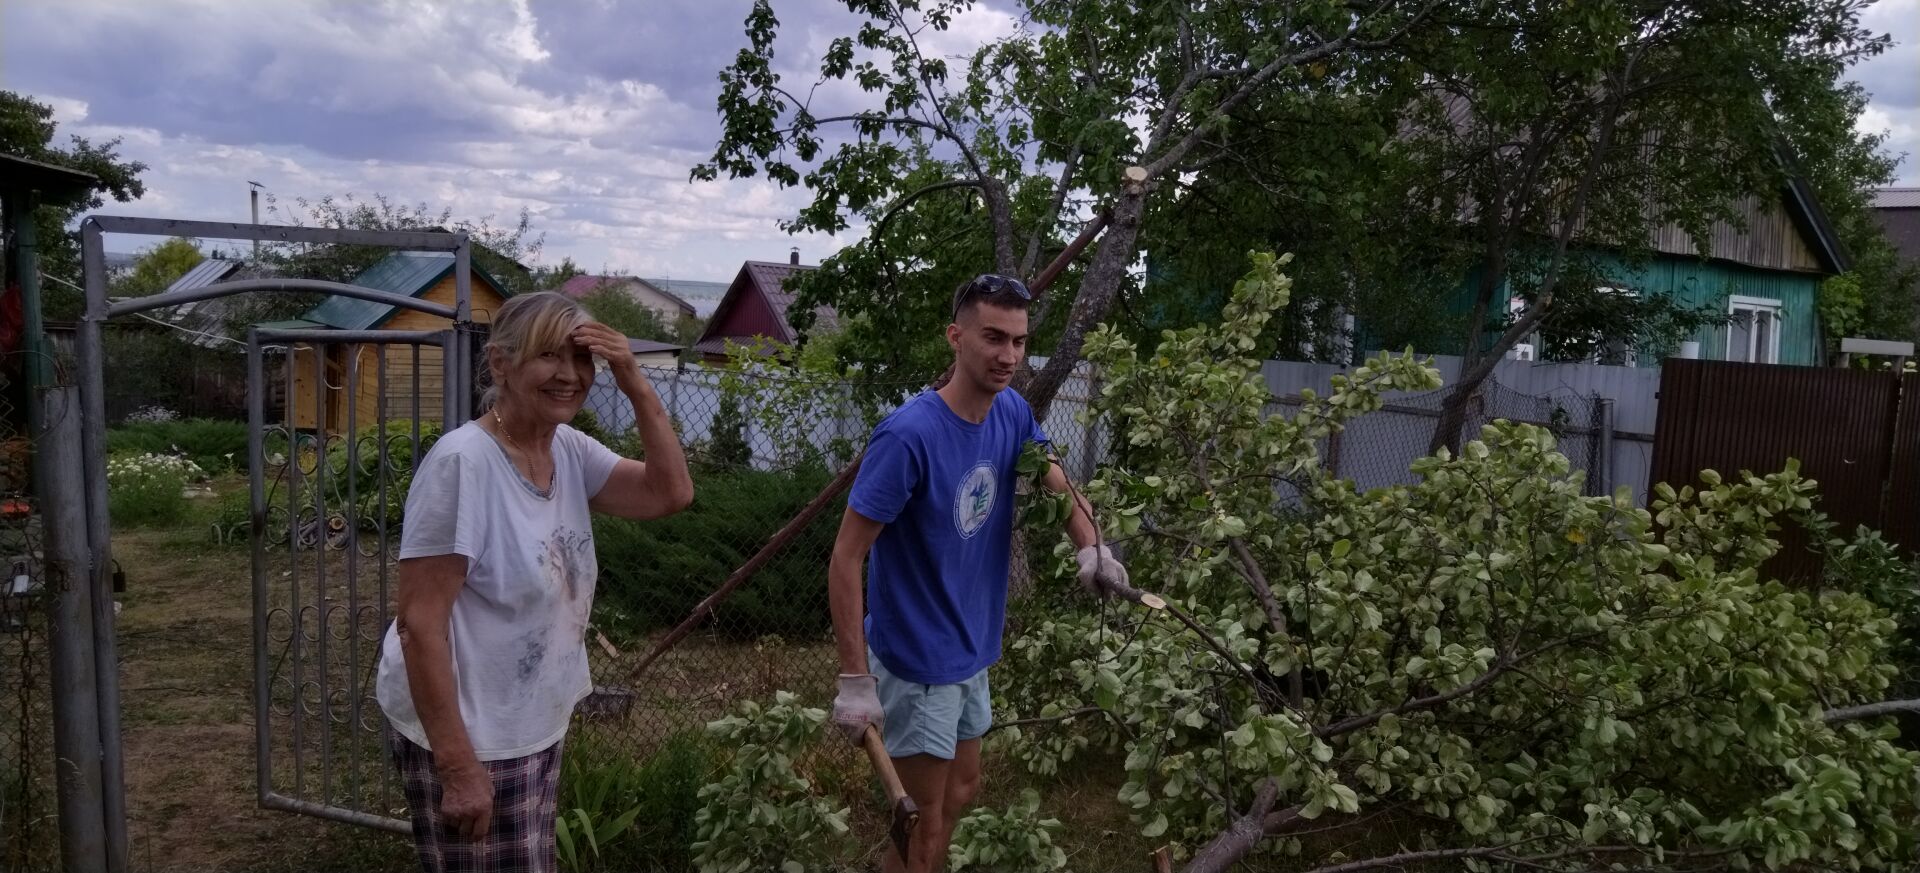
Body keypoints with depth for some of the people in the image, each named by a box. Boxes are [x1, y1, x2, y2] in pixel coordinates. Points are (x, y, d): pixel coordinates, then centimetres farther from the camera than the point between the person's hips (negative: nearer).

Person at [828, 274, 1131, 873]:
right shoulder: (910, 435, -27)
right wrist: (854, 679, -27)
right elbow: (845, 559, -25)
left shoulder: (1012, 413, -5)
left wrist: (1091, 549, -17)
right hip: (916, 660, -7)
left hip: (971, 649, 8)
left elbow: (1058, 485, 6)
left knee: (962, 788, 24)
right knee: (924, 824, 7)